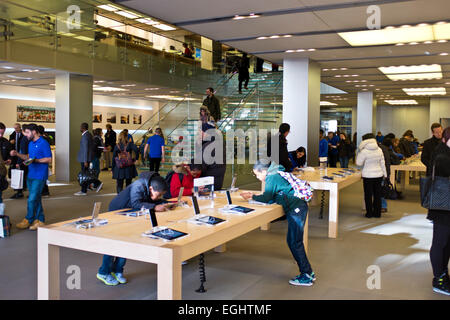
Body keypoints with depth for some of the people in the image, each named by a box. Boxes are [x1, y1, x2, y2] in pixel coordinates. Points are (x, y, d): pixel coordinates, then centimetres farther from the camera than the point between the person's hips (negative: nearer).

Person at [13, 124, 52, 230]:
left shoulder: (44, 143, -11)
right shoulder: (31, 143, 16)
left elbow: (49, 159, -14)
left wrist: (35, 160, -22)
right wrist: (17, 154, 11)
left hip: (39, 176, -9)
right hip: (31, 175, 9)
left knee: (32, 199, -6)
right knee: (36, 199, 12)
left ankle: (28, 220, 5)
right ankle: (40, 220, 19)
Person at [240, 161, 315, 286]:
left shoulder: (272, 177, -11)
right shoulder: (275, 175, 18)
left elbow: (266, 198, -13)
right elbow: (271, 197, 20)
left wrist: (252, 197, 0)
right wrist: (254, 195, 14)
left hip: (296, 209, -10)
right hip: (298, 207, 10)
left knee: (295, 243, -6)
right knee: (293, 241, 14)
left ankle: (306, 276, 1)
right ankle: (308, 272, 20)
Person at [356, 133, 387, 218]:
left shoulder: (364, 151, -15)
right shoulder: (379, 150, 0)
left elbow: (359, 163, -6)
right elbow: (382, 163, 5)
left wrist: (359, 153, 2)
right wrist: (385, 174, 13)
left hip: (368, 176, -4)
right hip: (379, 175, 4)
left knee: (368, 195, 7)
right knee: (377, 194, 13)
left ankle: (369, 213, 12)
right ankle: (377, 213, 20)